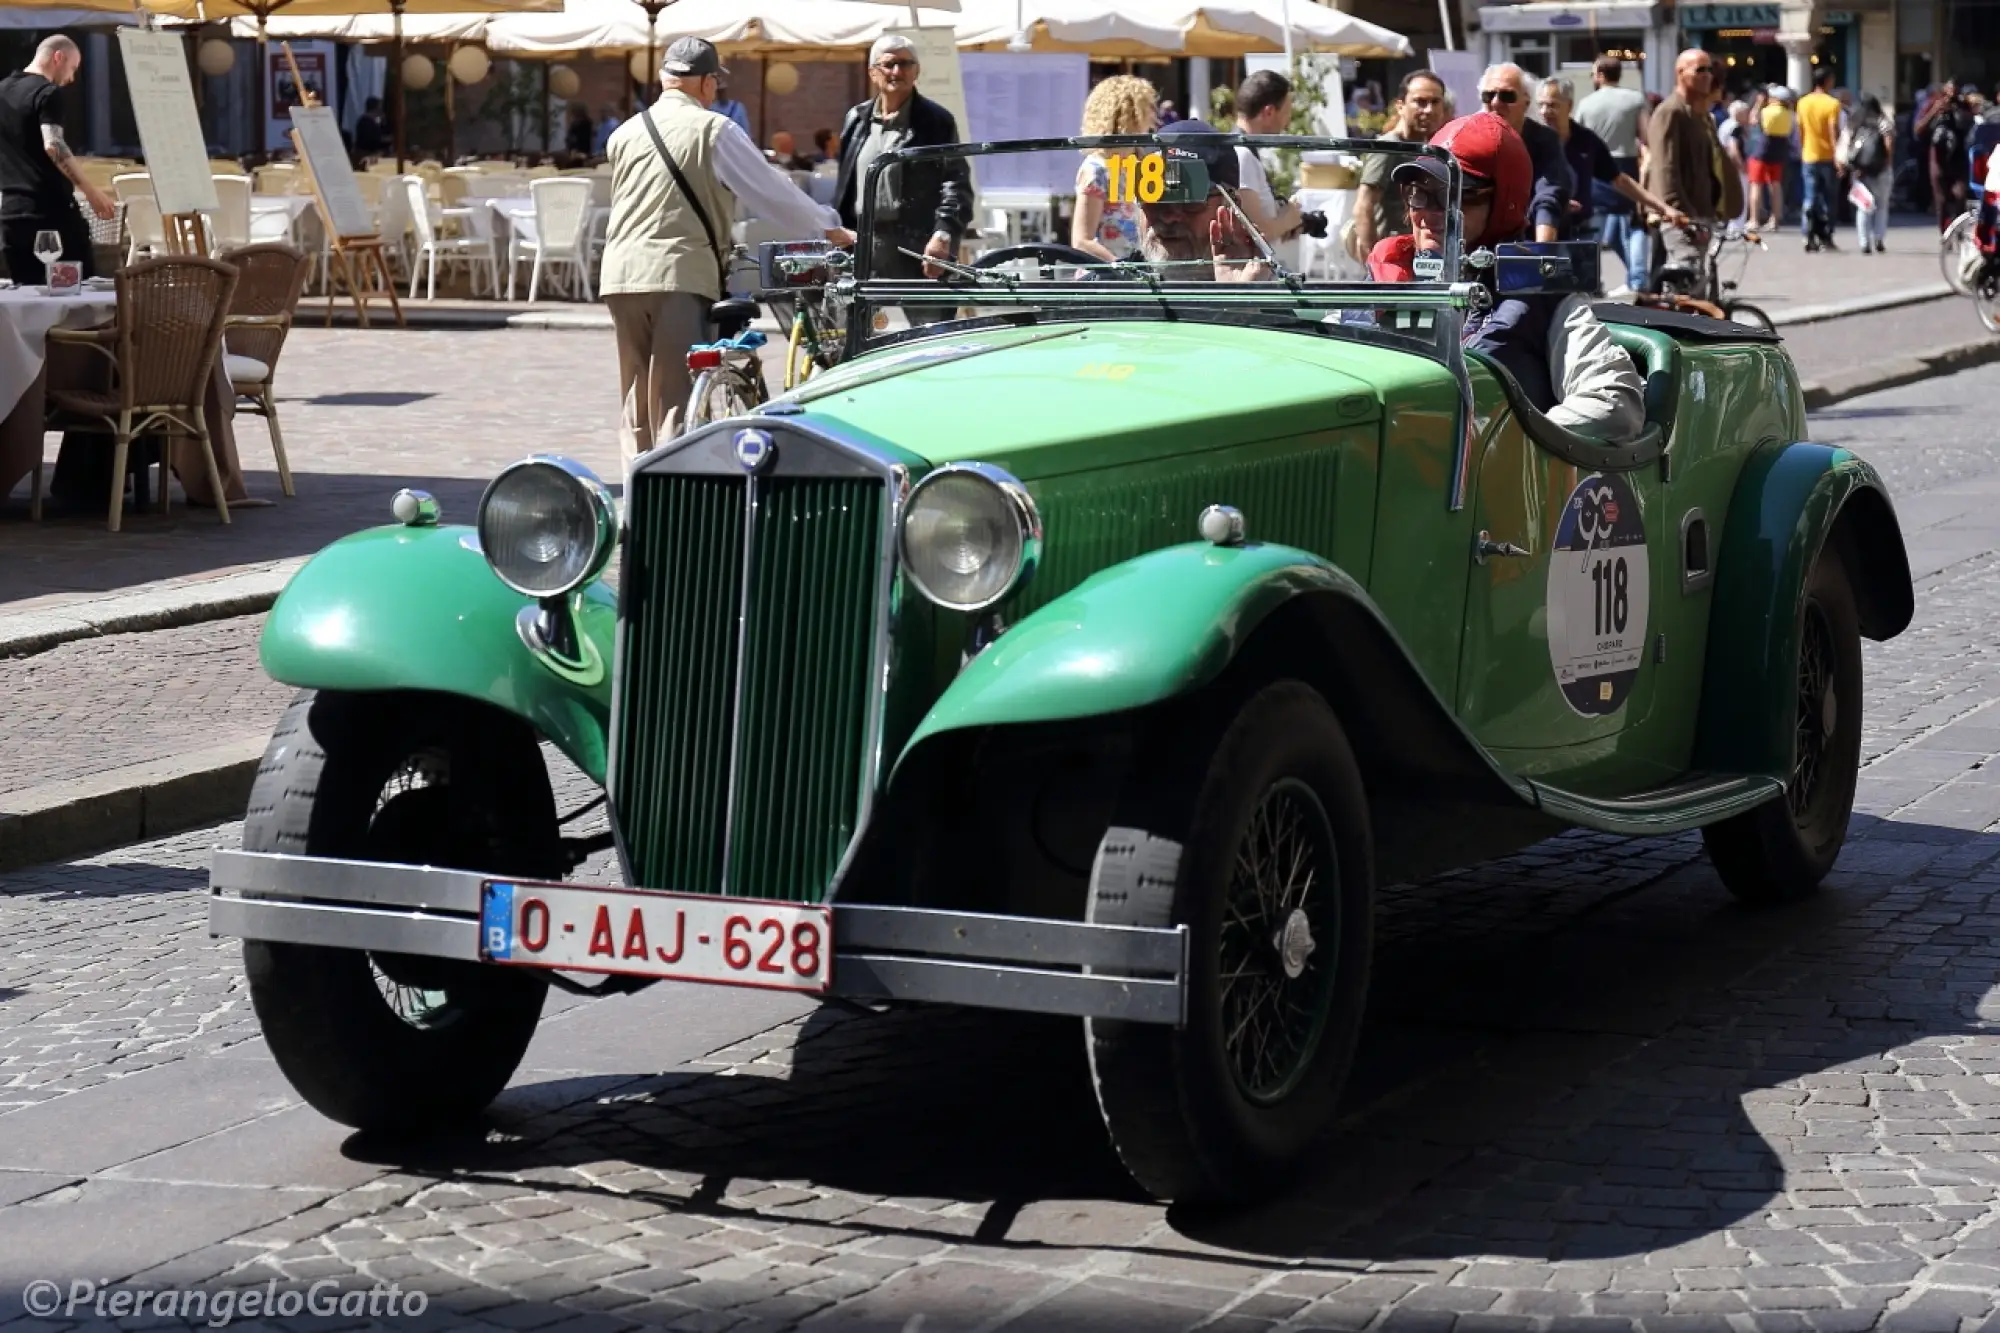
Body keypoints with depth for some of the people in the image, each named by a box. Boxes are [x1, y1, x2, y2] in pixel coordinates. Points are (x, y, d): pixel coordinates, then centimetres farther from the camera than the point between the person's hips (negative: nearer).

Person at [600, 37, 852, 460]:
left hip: (622, 274, 5)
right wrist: (831, 229, 11)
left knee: (636, 399, 12)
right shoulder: (714, 130, -2)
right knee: (676, 397, -5)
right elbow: (771, 190, 1)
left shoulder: (625, 134, 13)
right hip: (682, 272, -5)